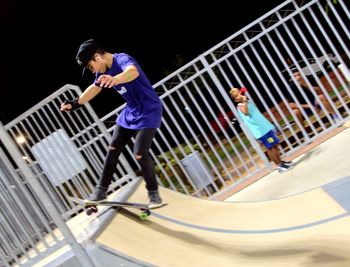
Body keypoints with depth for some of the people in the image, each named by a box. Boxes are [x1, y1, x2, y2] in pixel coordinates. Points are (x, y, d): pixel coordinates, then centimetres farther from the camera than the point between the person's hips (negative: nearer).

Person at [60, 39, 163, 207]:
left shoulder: (122, 60, -26)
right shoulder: (103, 70, 2)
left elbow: (133, 71, -51)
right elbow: (94, 88, 21)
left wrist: (115, 79, -71)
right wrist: (75, 103, 25)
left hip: (149, 112, -8)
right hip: (130, 112, 9)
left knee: (140, 154, -15)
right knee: (113, 149, 7)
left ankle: (153, 193, 6)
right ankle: (101, 189, 19)